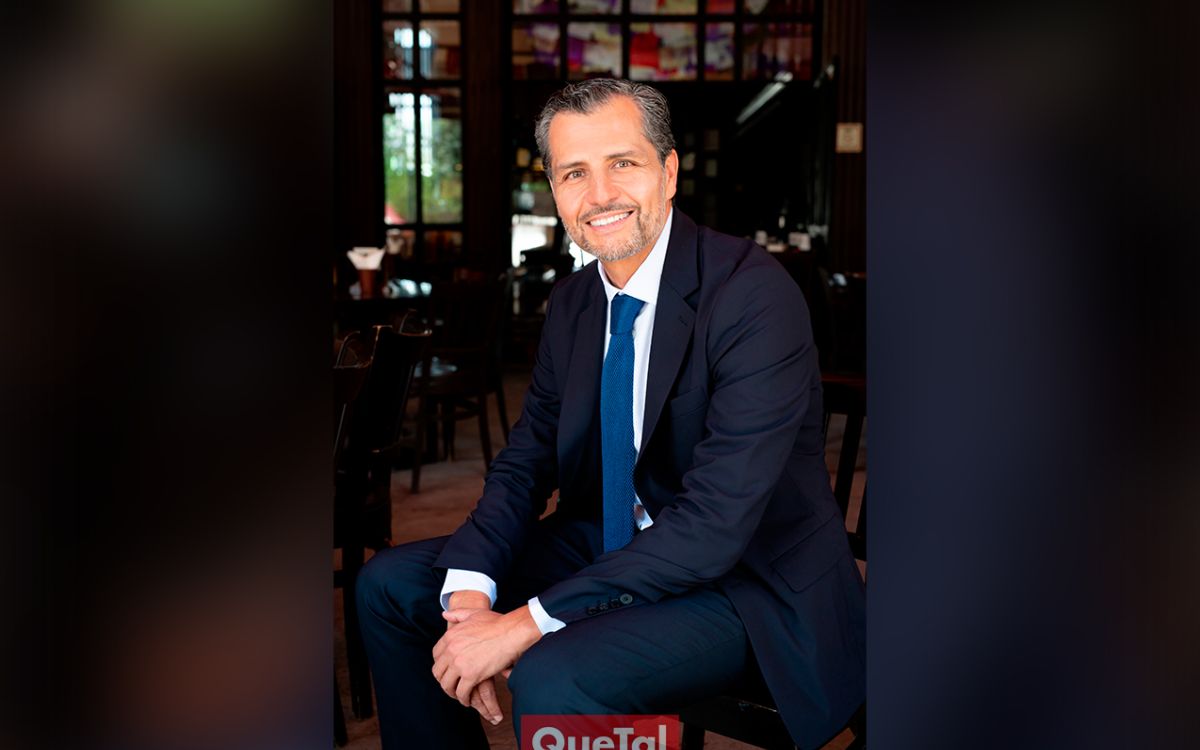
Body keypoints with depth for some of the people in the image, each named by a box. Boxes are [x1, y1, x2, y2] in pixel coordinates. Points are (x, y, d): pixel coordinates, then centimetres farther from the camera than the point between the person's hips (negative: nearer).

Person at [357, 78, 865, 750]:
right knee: (391, 584, 4)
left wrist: (527, 621, -28)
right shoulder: (573, 302, 3)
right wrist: (470, 593, -15)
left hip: (752, 582, -7)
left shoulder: (755, 293, -22)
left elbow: (715, 523, -27)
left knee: (552, 679, -32)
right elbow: (526, 460, 5)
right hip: (612, 545, 8)